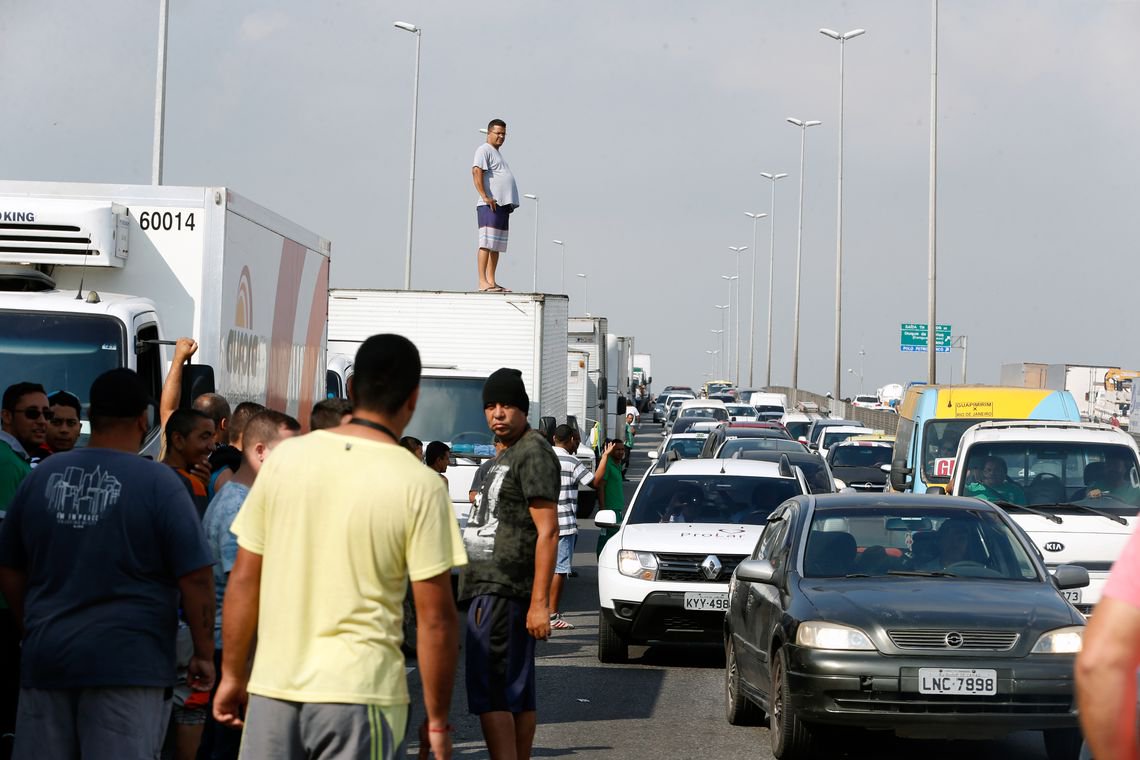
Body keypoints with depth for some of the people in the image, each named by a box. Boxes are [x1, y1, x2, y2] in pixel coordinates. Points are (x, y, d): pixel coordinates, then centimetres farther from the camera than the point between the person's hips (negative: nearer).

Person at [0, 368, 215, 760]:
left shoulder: (42, 475, 6)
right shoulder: (158, 481, -7)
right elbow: (195, 578, -10)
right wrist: (204, 653, 0)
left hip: (45, 657, 4)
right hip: (126, 664, -4)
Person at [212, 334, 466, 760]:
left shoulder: (285, 458, 2)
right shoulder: (418, 486, -8)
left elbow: (243, 581, 6)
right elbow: (435, 618, -8)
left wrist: (232, 676, 16)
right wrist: (437, 721, 1)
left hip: (273, 690, 3)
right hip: (360, 693, -3)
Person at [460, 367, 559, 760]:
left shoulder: (533, 454, -11)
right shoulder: (508, 454, 20)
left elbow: (547, 531, -18)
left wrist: (540, 602, -23)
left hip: (500, 592, -10)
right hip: (492, 586, 10)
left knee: (489, 694, -13)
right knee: (518, 694, 11)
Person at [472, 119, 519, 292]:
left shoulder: (497, 153, 27)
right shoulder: (484, 150, -3)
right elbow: (476, 171, -17)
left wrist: (510, 204, 20)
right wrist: (485, 196, -24)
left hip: (503, 205, 10)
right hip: (490, 205, -10)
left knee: (497, 245, 7)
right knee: (487, 243, -13)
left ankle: (492, 281, 8)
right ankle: (483, 282, -18)